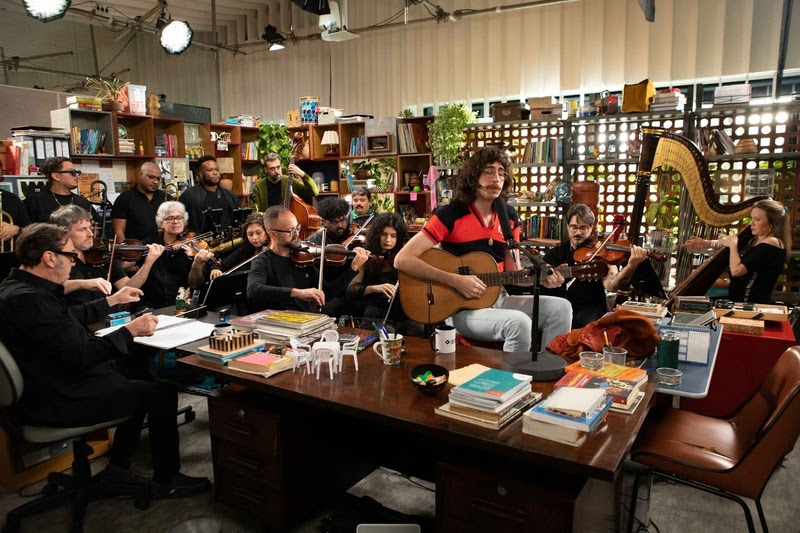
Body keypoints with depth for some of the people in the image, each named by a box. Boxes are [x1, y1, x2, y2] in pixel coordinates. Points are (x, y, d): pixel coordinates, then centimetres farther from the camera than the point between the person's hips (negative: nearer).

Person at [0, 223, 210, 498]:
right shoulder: (29, 299, -28)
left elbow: (69, 317, 22)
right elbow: (80, 356, -30)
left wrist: (112, 300, 26)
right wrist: (130, 331, -22)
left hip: (55, 385, 11)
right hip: (60, 401, -11)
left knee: (140, 383, 22)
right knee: (162, 393, -6)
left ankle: (117, 471, 28)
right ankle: (166, 481, 10)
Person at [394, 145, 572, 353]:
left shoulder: (509, 216, 6)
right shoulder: (451, 214, -13)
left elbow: (513, 273, 12)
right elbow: (402, 260, -20)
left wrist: (541, 277, -10)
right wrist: (456, 281, -24)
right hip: (459, 307, -7)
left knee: (561, 308, -5)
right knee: (519, 323, -31)